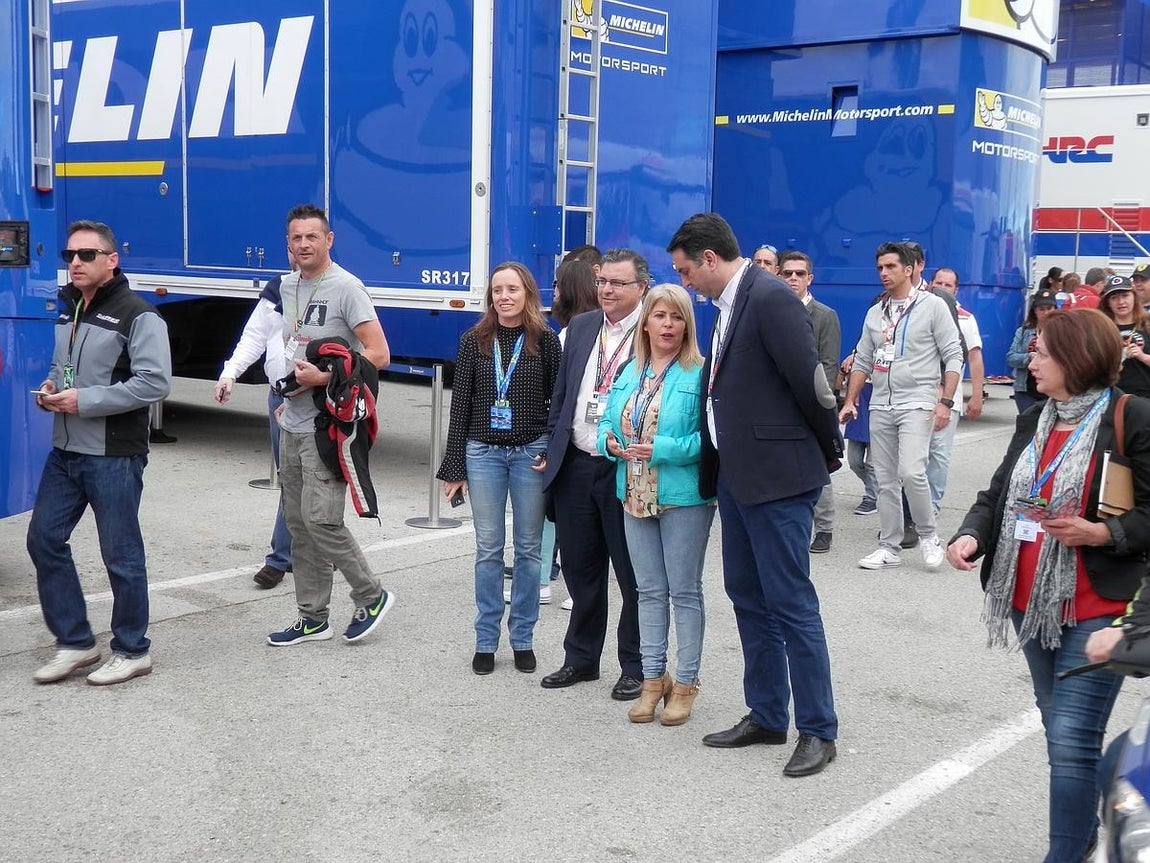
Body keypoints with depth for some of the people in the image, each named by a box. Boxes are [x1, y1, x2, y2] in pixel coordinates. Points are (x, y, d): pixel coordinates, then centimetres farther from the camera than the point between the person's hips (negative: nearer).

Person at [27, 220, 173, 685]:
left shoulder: (137, 316, -13)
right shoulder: (68, 308, 13)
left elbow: (154, 383, -21)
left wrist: (84, 400, -21)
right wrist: (52, 385, 3)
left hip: (114, 456, -8)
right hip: (65, 450, 8)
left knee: (121, 555, 1)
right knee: (44, 539, 9)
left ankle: (132, 651, 17)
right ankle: (75, 642, 22)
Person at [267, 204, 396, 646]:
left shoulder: (346, 287, -12)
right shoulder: (288, 286, 13)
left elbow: (378, 355, -18)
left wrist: (322, 377, -20)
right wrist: (289, 390, 17)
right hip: (292, 424, 9)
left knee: (320, 518, -13)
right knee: (298, 522, 11)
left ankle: (371, 596, 7)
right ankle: (313, 618, 20)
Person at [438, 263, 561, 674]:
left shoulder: (546, 340, 1)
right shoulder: (474, 341, 4)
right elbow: (460, 404, 5)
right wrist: (454, 467, 2)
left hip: (532, 452, -1)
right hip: (483, 452, 1)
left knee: (528, 548, 6)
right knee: (488, 548, 5)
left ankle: (522, 638, 18)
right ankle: (486, 641, 15)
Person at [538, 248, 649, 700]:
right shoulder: (580, 327, 10)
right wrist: (552, 447, 11)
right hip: (575, 465, 6)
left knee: (634, 576, 6)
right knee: (580, 569, 15)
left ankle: (636, 667, 19)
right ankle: (581, 658, 29)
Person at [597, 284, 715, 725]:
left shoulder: (699, 374, -9)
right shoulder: (628, 374, 11)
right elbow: (607, 423, 16)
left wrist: (661, 449, -23)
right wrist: (610, 442, -6)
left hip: (684, 496, -6)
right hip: (636, 496, 6)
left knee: (684, 591, 4)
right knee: (649, 590, 12)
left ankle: (685, 683, 15)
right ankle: (653, 679, 22)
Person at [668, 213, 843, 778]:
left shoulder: (771, 298, -16)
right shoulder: (729, 305, 13)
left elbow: (809, 381, -17)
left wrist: (829, 451, -5)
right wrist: (718, 465, 16)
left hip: (777, 477, -10)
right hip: (737, 475, 10)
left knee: (791, 604, -3)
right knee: (748, 598, 15)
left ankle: (818, 730, 9)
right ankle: (766, 716, 27)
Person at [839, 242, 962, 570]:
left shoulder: (932, 306, -3)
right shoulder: (875, 313, 13)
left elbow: (953, 356, -6)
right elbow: (863, 361, 17)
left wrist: (945, 401, -13)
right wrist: (850, 401, 10)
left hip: (917, 404, -6)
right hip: (881, 406, 6)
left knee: (911, 472, -19)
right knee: (886, 479, 7)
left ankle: (927, 535, 2)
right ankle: (889, 547, 15)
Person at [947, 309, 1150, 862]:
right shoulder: (1034, 423, 13)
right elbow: (998, 495, 10)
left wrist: (1102, 533, -25)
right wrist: (970, 534, -9)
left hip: (1095, 610, -7)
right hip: (1031, 602, 8)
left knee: (1070, 743, -10)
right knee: (1062, 731, 18)